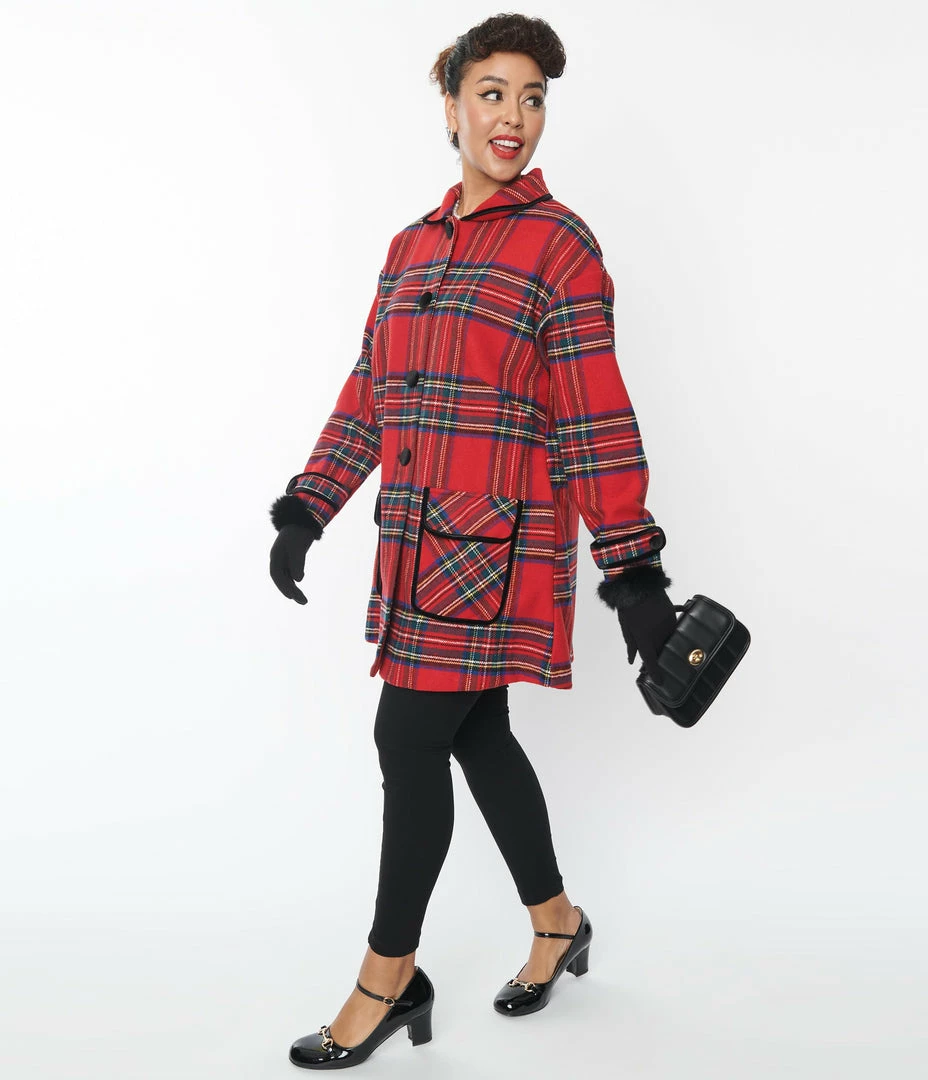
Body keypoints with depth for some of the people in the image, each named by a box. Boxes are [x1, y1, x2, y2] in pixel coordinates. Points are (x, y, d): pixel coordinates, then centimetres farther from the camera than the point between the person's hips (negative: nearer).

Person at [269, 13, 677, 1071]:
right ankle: (557, 923, 34)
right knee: (477, 736, 14)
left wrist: (635, 576, -12)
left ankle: (388, 977, 13)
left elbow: (598, 421, -10)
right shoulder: (412, 246, 14)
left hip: (498, 543, -7)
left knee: (410, 743, -4)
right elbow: (369, 395, 17)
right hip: (419, 539, 7)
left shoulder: (558, 244, -6)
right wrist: (305, 510, 13)